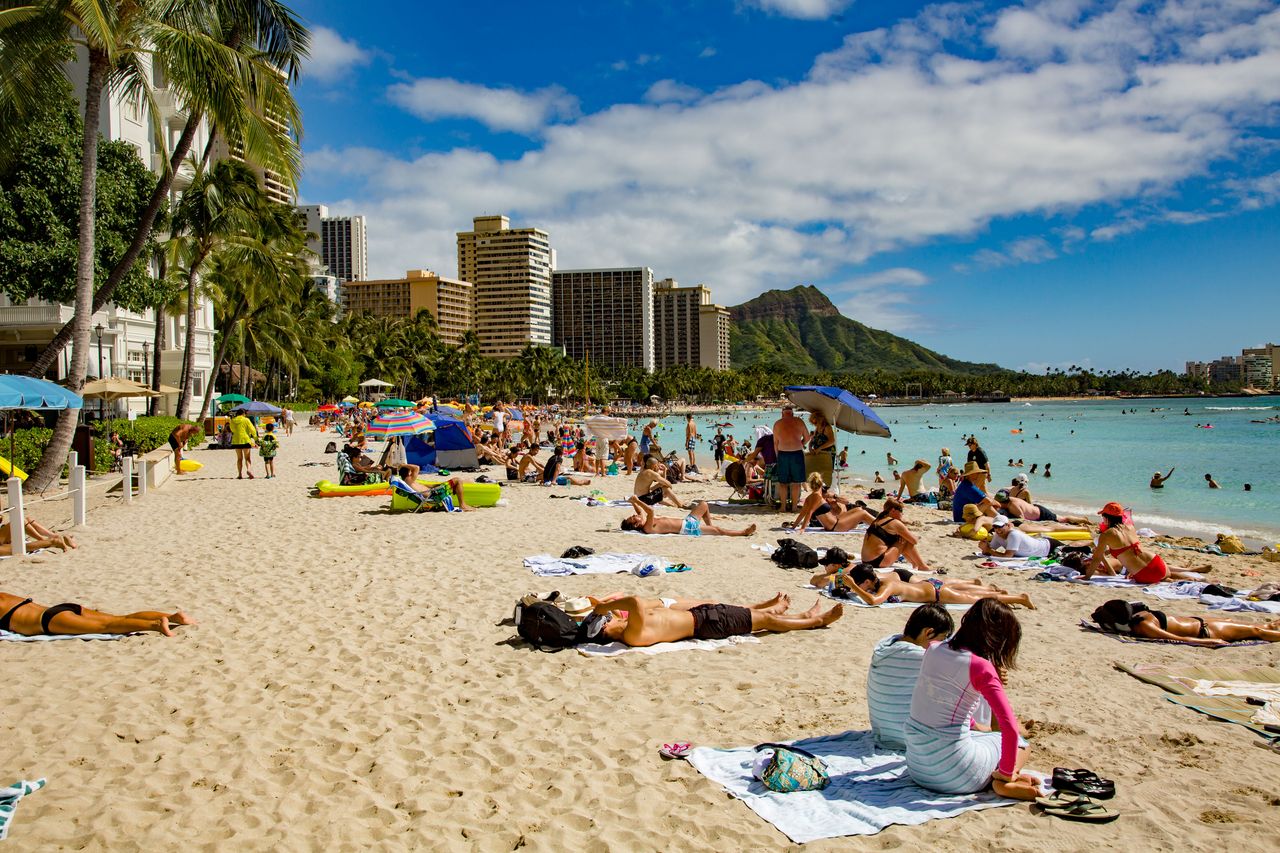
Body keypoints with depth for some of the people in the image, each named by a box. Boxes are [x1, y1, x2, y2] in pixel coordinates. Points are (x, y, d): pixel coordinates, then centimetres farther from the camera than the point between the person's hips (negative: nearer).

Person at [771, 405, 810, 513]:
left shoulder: (777, 423, 6)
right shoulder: (799, 421, 4)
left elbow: (775, 442, 9)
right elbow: (807, 437, 12)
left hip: (782, 453, 1)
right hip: (797, 453, -1)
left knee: (782, 482, 9)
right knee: (796, 482, 8)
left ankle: (784, 507, 10)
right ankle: (794, 506, 11)